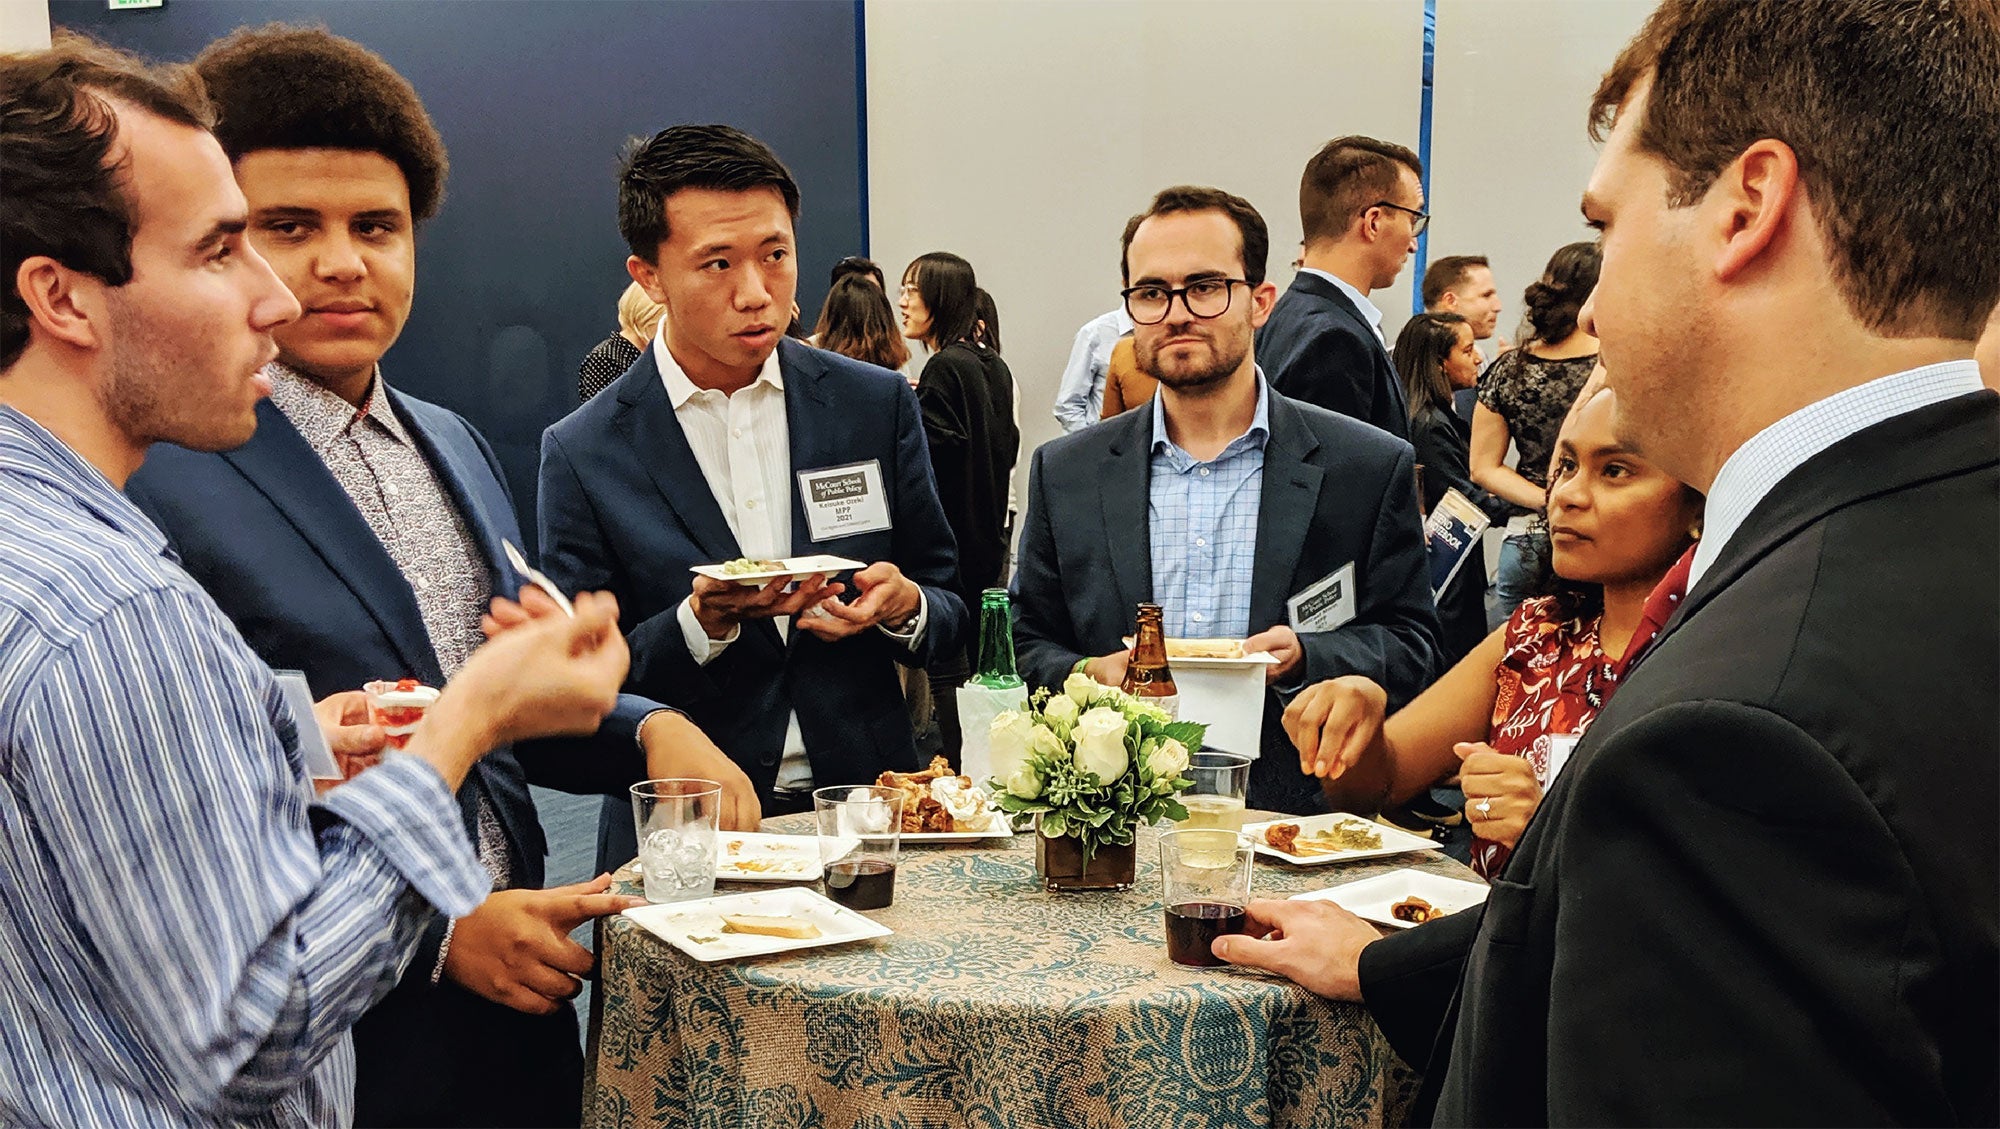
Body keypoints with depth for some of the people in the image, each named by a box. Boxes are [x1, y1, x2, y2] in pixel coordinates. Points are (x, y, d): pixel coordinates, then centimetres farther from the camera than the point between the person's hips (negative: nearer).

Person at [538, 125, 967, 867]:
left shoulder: (879, 405, 6)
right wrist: (703, 622, -16)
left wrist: (903, 607, -10)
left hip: (864, 806, 2)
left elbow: (950, 616, 12)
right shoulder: (583, 455, 0)